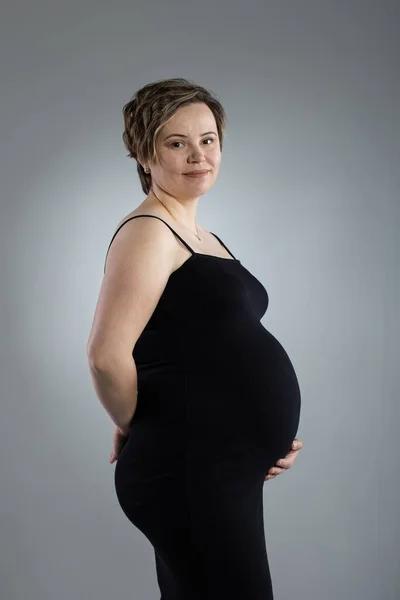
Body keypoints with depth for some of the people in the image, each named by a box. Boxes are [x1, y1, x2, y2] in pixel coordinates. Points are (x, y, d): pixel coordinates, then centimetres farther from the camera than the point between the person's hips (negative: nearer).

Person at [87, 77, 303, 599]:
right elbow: (108, 356, -23)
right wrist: (136, 430, -6)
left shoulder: (201, 236, 16)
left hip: (227, 472, 9)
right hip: (188, 472, -9)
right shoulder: (148, 232, -12)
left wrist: (268, 431, 9)